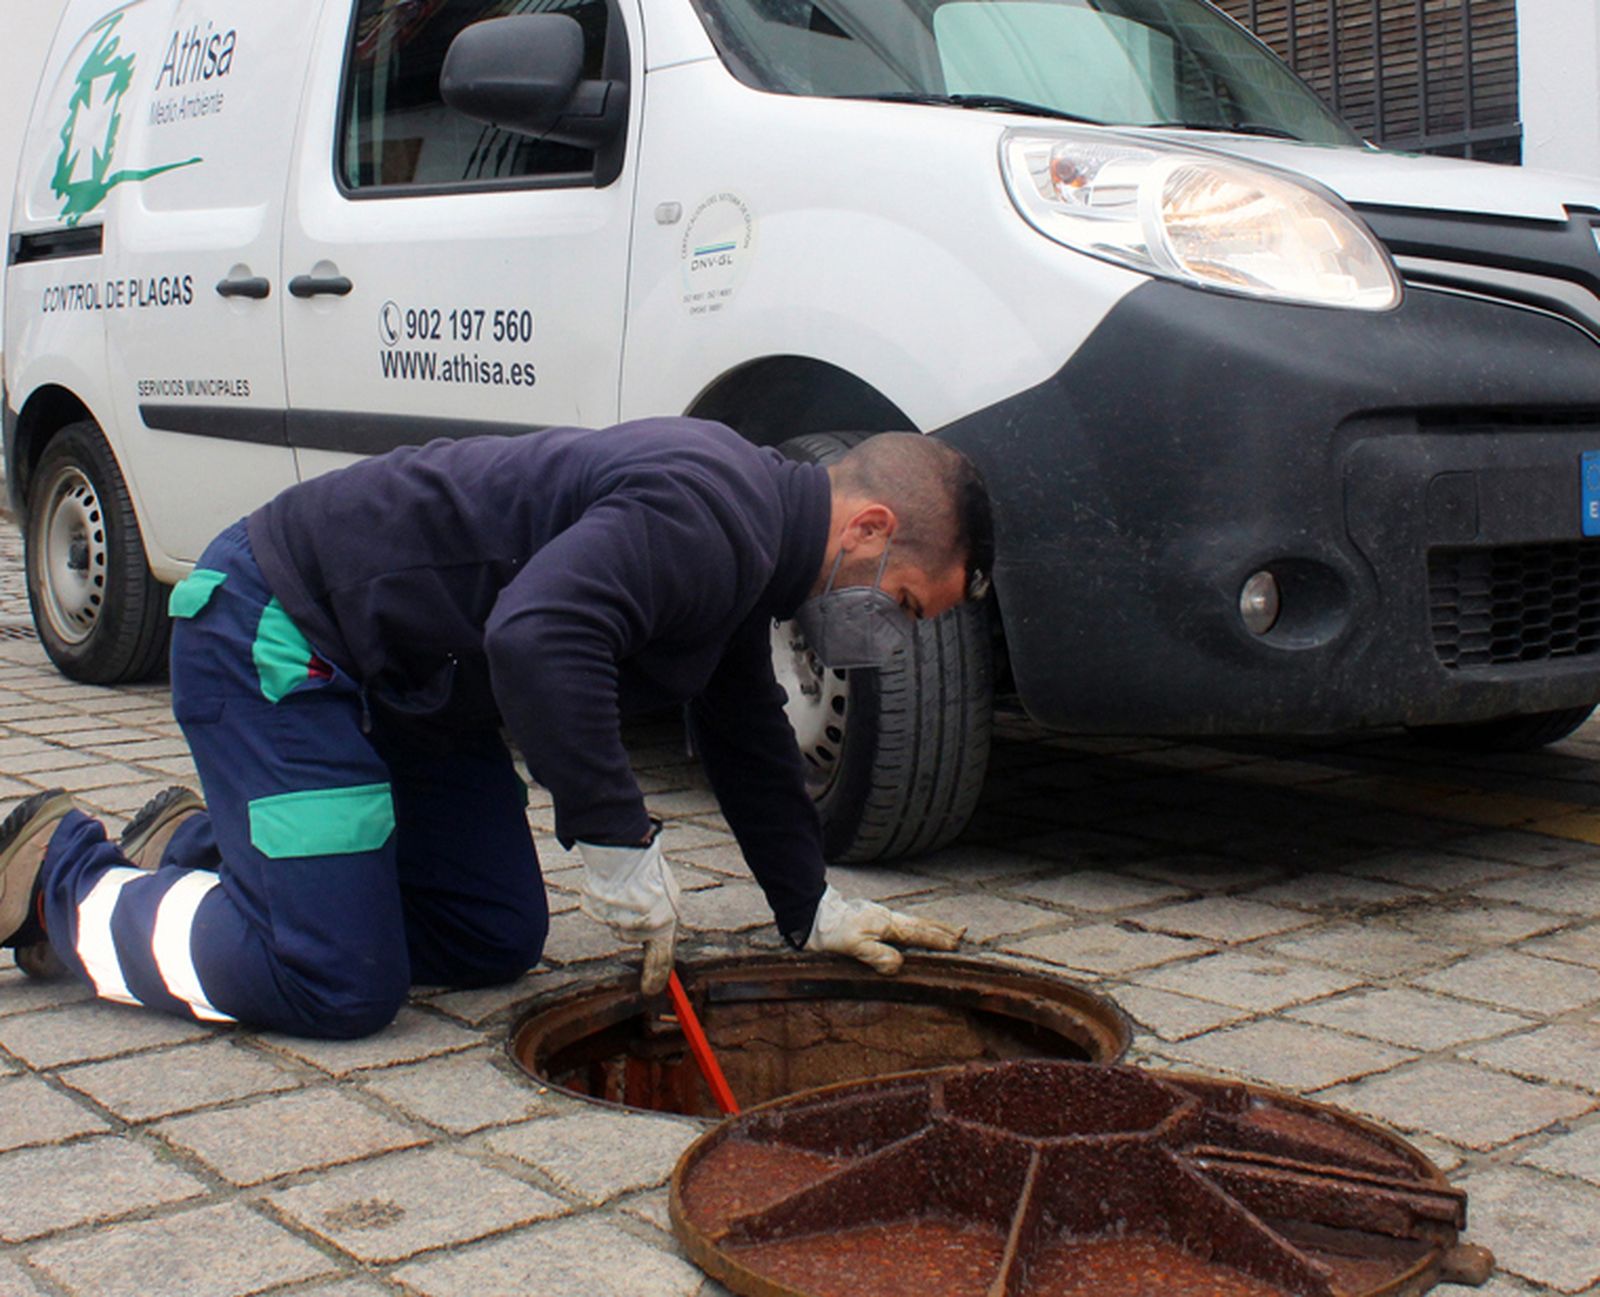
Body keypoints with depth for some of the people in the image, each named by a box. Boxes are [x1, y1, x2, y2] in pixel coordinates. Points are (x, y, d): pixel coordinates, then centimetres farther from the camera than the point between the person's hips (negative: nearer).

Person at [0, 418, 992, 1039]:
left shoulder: (747, 548, 10)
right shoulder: (705, 512, -25)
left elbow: (751, 745, 22)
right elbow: (538, 635, -41)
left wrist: (813, 908, 20)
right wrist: (620, 838, -33)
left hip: (402, 678, 11)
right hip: (274, 634, -11)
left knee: (497, 942, 9)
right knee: (338, 987, -15)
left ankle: (199, 843, 22)